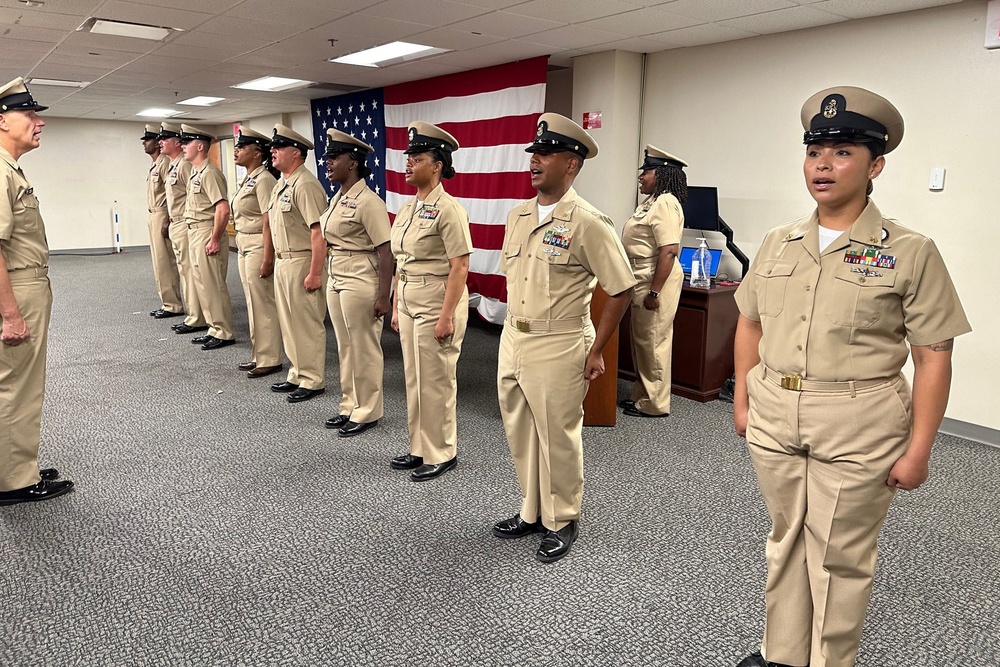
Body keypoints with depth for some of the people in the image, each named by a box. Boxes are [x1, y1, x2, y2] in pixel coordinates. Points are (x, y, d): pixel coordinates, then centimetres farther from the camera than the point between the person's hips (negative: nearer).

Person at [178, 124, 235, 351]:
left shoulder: (209, 173, -15)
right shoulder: (195, 173, 15)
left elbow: (223, 209, -23)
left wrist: (215, 239, -21)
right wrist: (194, 237, 17)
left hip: (207, 235, -10)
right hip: (194, 234, 10)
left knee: (213, 286, -4)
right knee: (203, 285, 14)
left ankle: (224, 333, 4)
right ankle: (215, 329, 22)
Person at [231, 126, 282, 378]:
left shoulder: (263, 179, -15)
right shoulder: (248, 180, 15)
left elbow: (269, 222, -20)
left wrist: (267, 258, -22)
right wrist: (243, 248, 19)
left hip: (259, 246, -10)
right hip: (244, 246, 10)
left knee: (263, 304, -3)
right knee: (254, 303, 14)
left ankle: (269, 359, 6)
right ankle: (260, 355, 24)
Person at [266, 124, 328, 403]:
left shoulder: (305, 185, -17)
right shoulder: (281, 184, 14)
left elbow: (318, 232, -23)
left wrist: (315, 273, -25)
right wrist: (276, 261, 19)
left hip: (301, 262, -10)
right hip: (282, 261, 10)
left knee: (307, 323, -1)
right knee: (288, 322, 17)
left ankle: (312, 381, 10)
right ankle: (297, 374, 29)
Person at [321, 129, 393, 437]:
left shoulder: (367, 201, -16)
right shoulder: (337, 199, 11)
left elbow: (386, 252, -18)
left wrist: (383, 296, -20)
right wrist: (331, 280, 19)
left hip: (360, 283, -9)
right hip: (336, 280, 9)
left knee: (364, 350, 3)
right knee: (345, 348, 16)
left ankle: (367, 412, 17)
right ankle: (349, 406, 29)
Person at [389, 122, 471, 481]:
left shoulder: (448, 209, -14)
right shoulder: (406, 209, 11)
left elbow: (459, 268, -18)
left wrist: (446, 316, -21)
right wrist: (396, 307, 14)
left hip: (437, 303, -8)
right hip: (409, 302, 9)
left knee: (436, 381, 2)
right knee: (414, 378, 15)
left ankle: (441, 454, 17)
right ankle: (419, 448, 29)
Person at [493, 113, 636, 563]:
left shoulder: (587, 223, -13)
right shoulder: (517, 216, 8)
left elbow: (621, 291, -12)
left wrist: (596, 352, -10)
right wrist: (513, 331, 15)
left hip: (558, 348, -7)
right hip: (512, 340, 7)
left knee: (557, 438, 5)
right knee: (520, 433, 16)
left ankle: (563, 522, 25)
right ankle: (532, 512, 35)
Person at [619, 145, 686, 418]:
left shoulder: (665, 204, -17)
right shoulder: (652, 201, 16)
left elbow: (669, 251, -25)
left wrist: (654, 292, -26)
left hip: (657, 281, -11)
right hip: (643, 280, 11)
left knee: (653, 342, -3)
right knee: (642, 341, 16)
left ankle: (654, 404, 8)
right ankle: (643, 395, 28)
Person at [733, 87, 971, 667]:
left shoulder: (910, 252, -8)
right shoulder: (779, 244, 5)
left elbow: (933, 357, -8)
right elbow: (751, 324, 14)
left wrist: (918, 450, -10)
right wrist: (744, 400, 10)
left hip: (857, 430, -4)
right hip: (773, 418, 5)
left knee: (840, 555, 10)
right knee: (785, 541, 18)